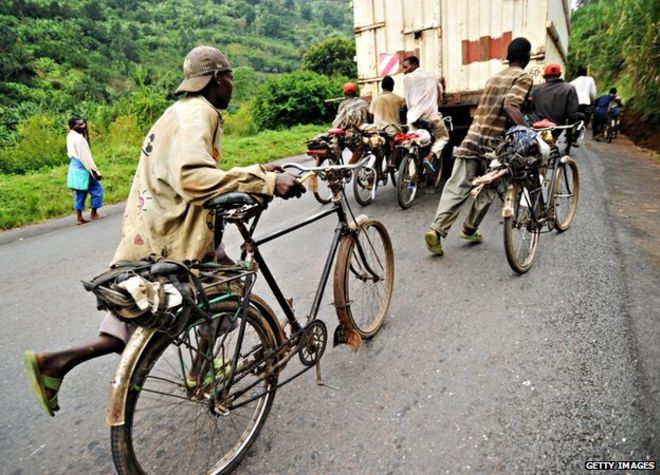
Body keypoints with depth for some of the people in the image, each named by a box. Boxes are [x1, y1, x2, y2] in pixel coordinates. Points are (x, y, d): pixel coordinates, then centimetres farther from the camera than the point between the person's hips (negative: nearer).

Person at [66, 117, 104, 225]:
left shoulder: (70, 136, 10)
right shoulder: (79, 138, -18)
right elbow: (85, 156, -18)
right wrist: (95, 171, -15)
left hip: (75, 168, 9)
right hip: (82, 169, -9)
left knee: (80, 193, 12)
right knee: (97, 189, 4)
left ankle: (79, 218, 13)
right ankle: (94, 214, 11)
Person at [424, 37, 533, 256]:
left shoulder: (494, 77, 22)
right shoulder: (523, 77, 0)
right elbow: (510, 107, -17)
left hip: (472, 137, 5)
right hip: (493, 142, -5)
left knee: (457, 187, -3)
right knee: (487, 190, 14)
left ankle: (437, 229, -14)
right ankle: (469, 229, 20)